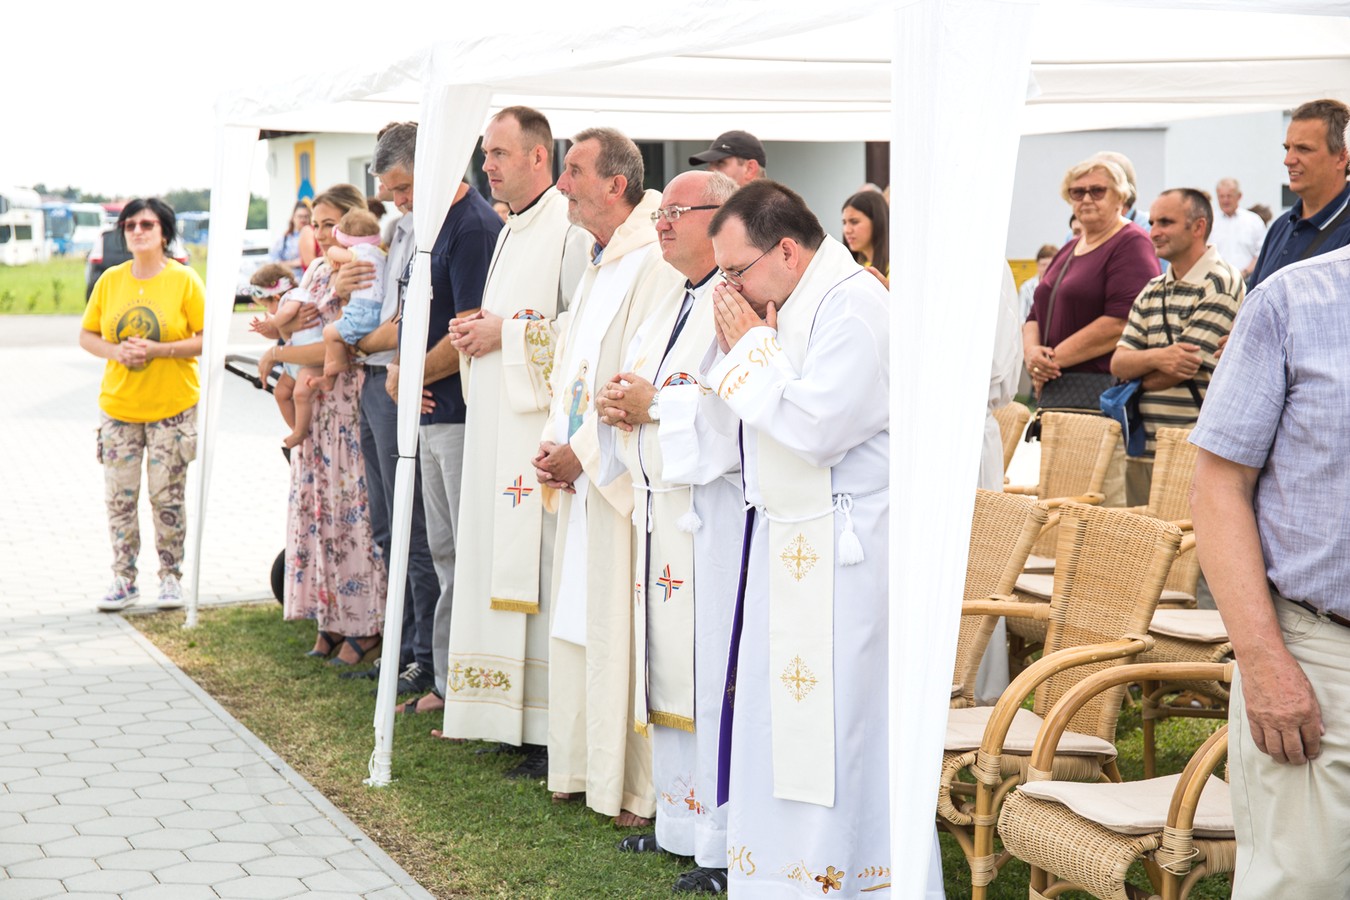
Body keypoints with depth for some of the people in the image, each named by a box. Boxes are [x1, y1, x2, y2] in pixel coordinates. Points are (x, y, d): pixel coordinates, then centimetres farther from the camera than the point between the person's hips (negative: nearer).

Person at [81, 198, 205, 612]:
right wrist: (115, 352, -12)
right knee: (119, 497, 5)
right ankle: (124, 579, 16)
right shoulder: (110, 280, 3)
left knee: (167, 497, 2)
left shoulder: (184, 280, -6)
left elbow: (209, 340, -8)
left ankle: (171, 576, 16)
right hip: (118, 406, 3)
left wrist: (158, 350, -19)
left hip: (172, 407, -3)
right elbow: (87, 336, 9)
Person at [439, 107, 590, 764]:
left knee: (535, 560, -10)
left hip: (538, 425, -10)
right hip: (493, 424, 10)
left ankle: (550, 731, -5)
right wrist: (475, 331, 9)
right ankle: (499, 714, 18)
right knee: (493, 559, 11)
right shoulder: (511, 232, 20)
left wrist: (506, 333, -14)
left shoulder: (569, 229, -12)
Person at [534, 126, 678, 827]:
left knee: (624, 629, -5)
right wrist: (554, 445, 8)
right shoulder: (599, 265, 17)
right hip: (581, 476, 9)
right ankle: (584, 768, 24)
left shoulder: (655, 266, -14)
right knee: (580, 623, 14)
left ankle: (642, 789, 4)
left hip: (625, 478, -9)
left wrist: (583, 452, -14)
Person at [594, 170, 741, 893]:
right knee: (667, 662, 13)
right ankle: (679, 820, 24)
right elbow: (637, 388, 26)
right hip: (662, 509, 10)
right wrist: (617, 407, 3)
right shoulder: (670, 306, 19)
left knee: (713, 668, -6)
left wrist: (655, 405, -15)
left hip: (716, 516, -10)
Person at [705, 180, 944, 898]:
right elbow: (753, 424, 15)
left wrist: (751, 345, -14)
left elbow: (814, 428, -24)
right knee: (778, 714, 14)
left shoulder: (853, 307, -16)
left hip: (841, 550, -10)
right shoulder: (785, 306, 13)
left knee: (835, 723, -4)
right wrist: (738, 345, 1)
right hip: (785, 542, 10)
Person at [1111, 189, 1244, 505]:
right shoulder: (1151, 291, 17)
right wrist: (1155, 357, -14)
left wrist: (1137, 373, 5)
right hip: (1142, 450, 7)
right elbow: (1118, 364, 8)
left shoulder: (1220, 285, -8)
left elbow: (1180, 371, -14)